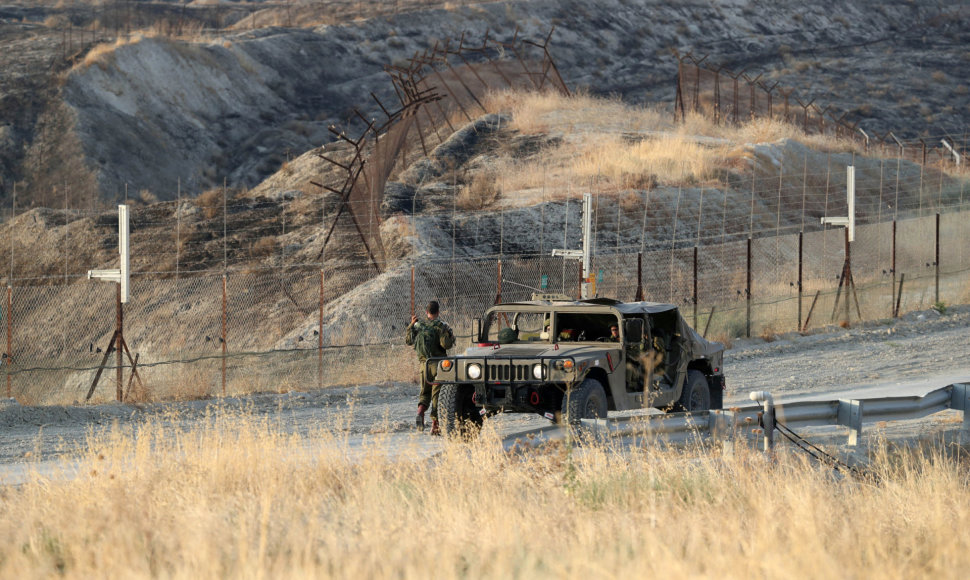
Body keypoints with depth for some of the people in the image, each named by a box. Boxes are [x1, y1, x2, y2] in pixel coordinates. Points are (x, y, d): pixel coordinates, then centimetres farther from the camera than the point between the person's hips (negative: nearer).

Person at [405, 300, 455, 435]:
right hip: (438, 363, -4)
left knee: (425, 392, 17)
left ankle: (420, 412, -12)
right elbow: (446, 344, -19)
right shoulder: (440, 326, -10)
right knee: (436, 394, 2)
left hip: (424, 363, 4)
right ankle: (435, 425, 1)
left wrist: (411, 325, 24)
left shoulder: (418, 325, 4)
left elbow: (408, 341, 15)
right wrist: (451, 337, 2)